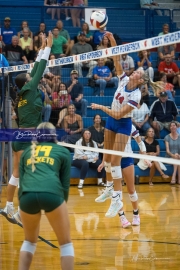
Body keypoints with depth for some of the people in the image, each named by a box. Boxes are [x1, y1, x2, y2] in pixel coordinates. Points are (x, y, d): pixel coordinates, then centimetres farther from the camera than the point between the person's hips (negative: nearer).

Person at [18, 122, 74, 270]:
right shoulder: (63, 151, 23)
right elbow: (65, 184, 18)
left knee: (30, 241, 26)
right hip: (51, 194, -2)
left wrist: (22, 206, 30)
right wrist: (62, 205, 27)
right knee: (65, 242, 14)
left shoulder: (27, 151, 29)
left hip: (27, 195, 3)